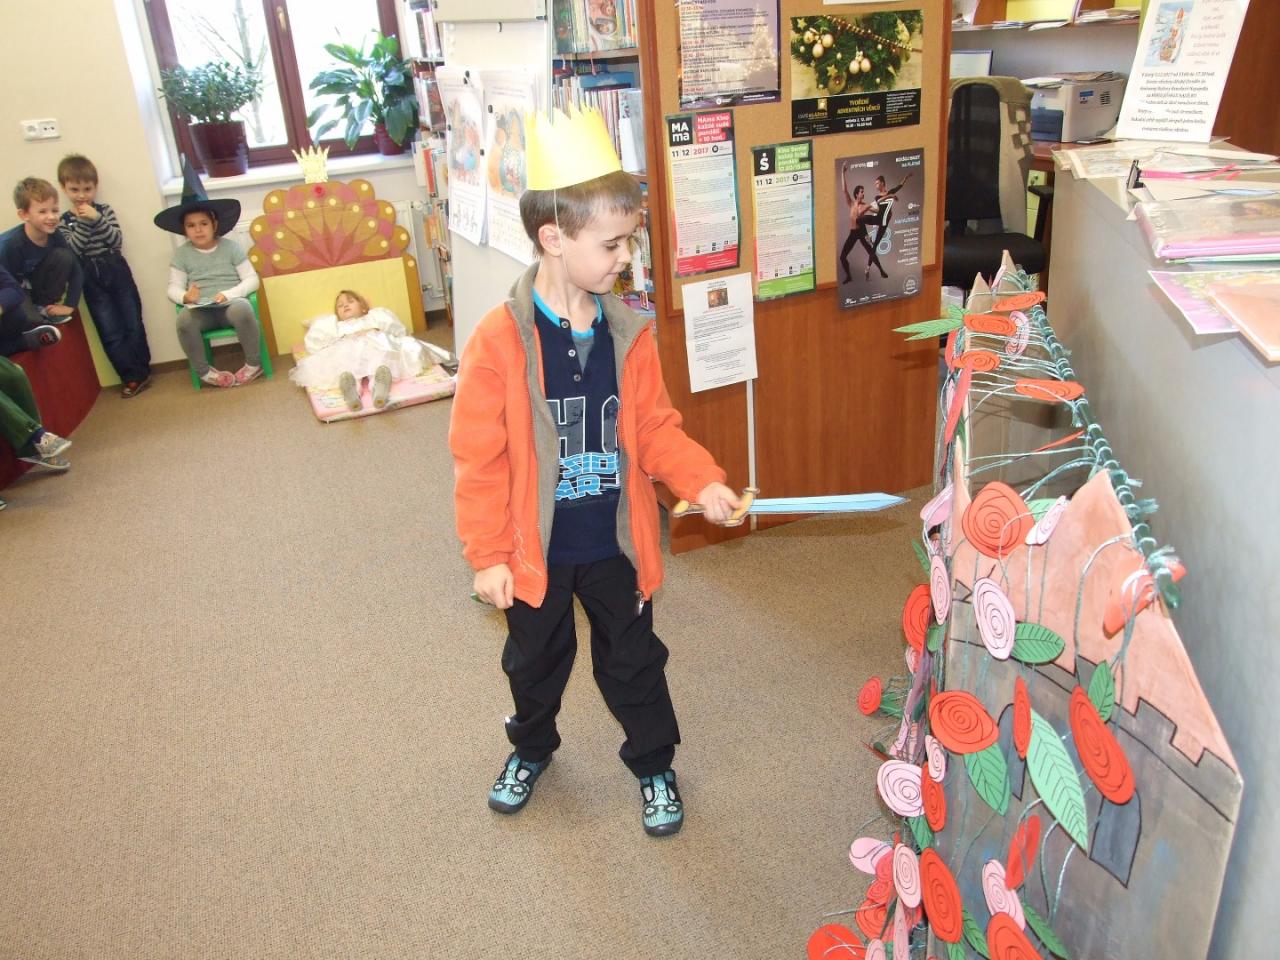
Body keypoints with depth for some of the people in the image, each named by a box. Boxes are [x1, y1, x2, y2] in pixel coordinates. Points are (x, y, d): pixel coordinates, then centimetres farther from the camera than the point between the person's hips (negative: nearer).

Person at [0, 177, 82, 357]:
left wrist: (69, 305, -13)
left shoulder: (54, 235, -15)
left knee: (64, 256, -16)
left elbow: (76, 271, -9)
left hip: (33, 288, 7)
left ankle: (45, 309, -1)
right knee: (29, 320, -38)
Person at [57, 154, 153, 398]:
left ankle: (142, 371, 16)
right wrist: (83, 223, -14)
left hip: (117, 273, 0)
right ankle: (131, 377, 9)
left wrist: (97, 219, -18)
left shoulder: (105, 211, 3)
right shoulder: (63, 221, 3)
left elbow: (117, 241, -8)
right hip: (91, 281, 0)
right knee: (110, 333, 1)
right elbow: (71, 252, -11)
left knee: (133, 324, 5)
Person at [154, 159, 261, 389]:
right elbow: (173, 288, 4)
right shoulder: (181, 254, 5)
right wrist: (185, 297, -20)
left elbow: (252, 279, -2)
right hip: (200, 310, 1)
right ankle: (203, 370, -11)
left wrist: (229, 294, -18)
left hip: (230, 304, -1)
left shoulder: (230, 247, 2)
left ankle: (253, 364, -15)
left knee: (242, 309, -37)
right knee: (184, 319, -32)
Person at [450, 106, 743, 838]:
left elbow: (655, 427, 2)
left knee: (634, 660, 18)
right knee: (535, 660, 22)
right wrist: (488, 555, -11)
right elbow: (480, 458, -14)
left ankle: (654, 764, 41)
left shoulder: (628, 333, -7)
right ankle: (531, 749, 51)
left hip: (615, 542, 2)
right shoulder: (501, 339, -19)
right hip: (535, 548, -2)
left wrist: (702, 481, -14)